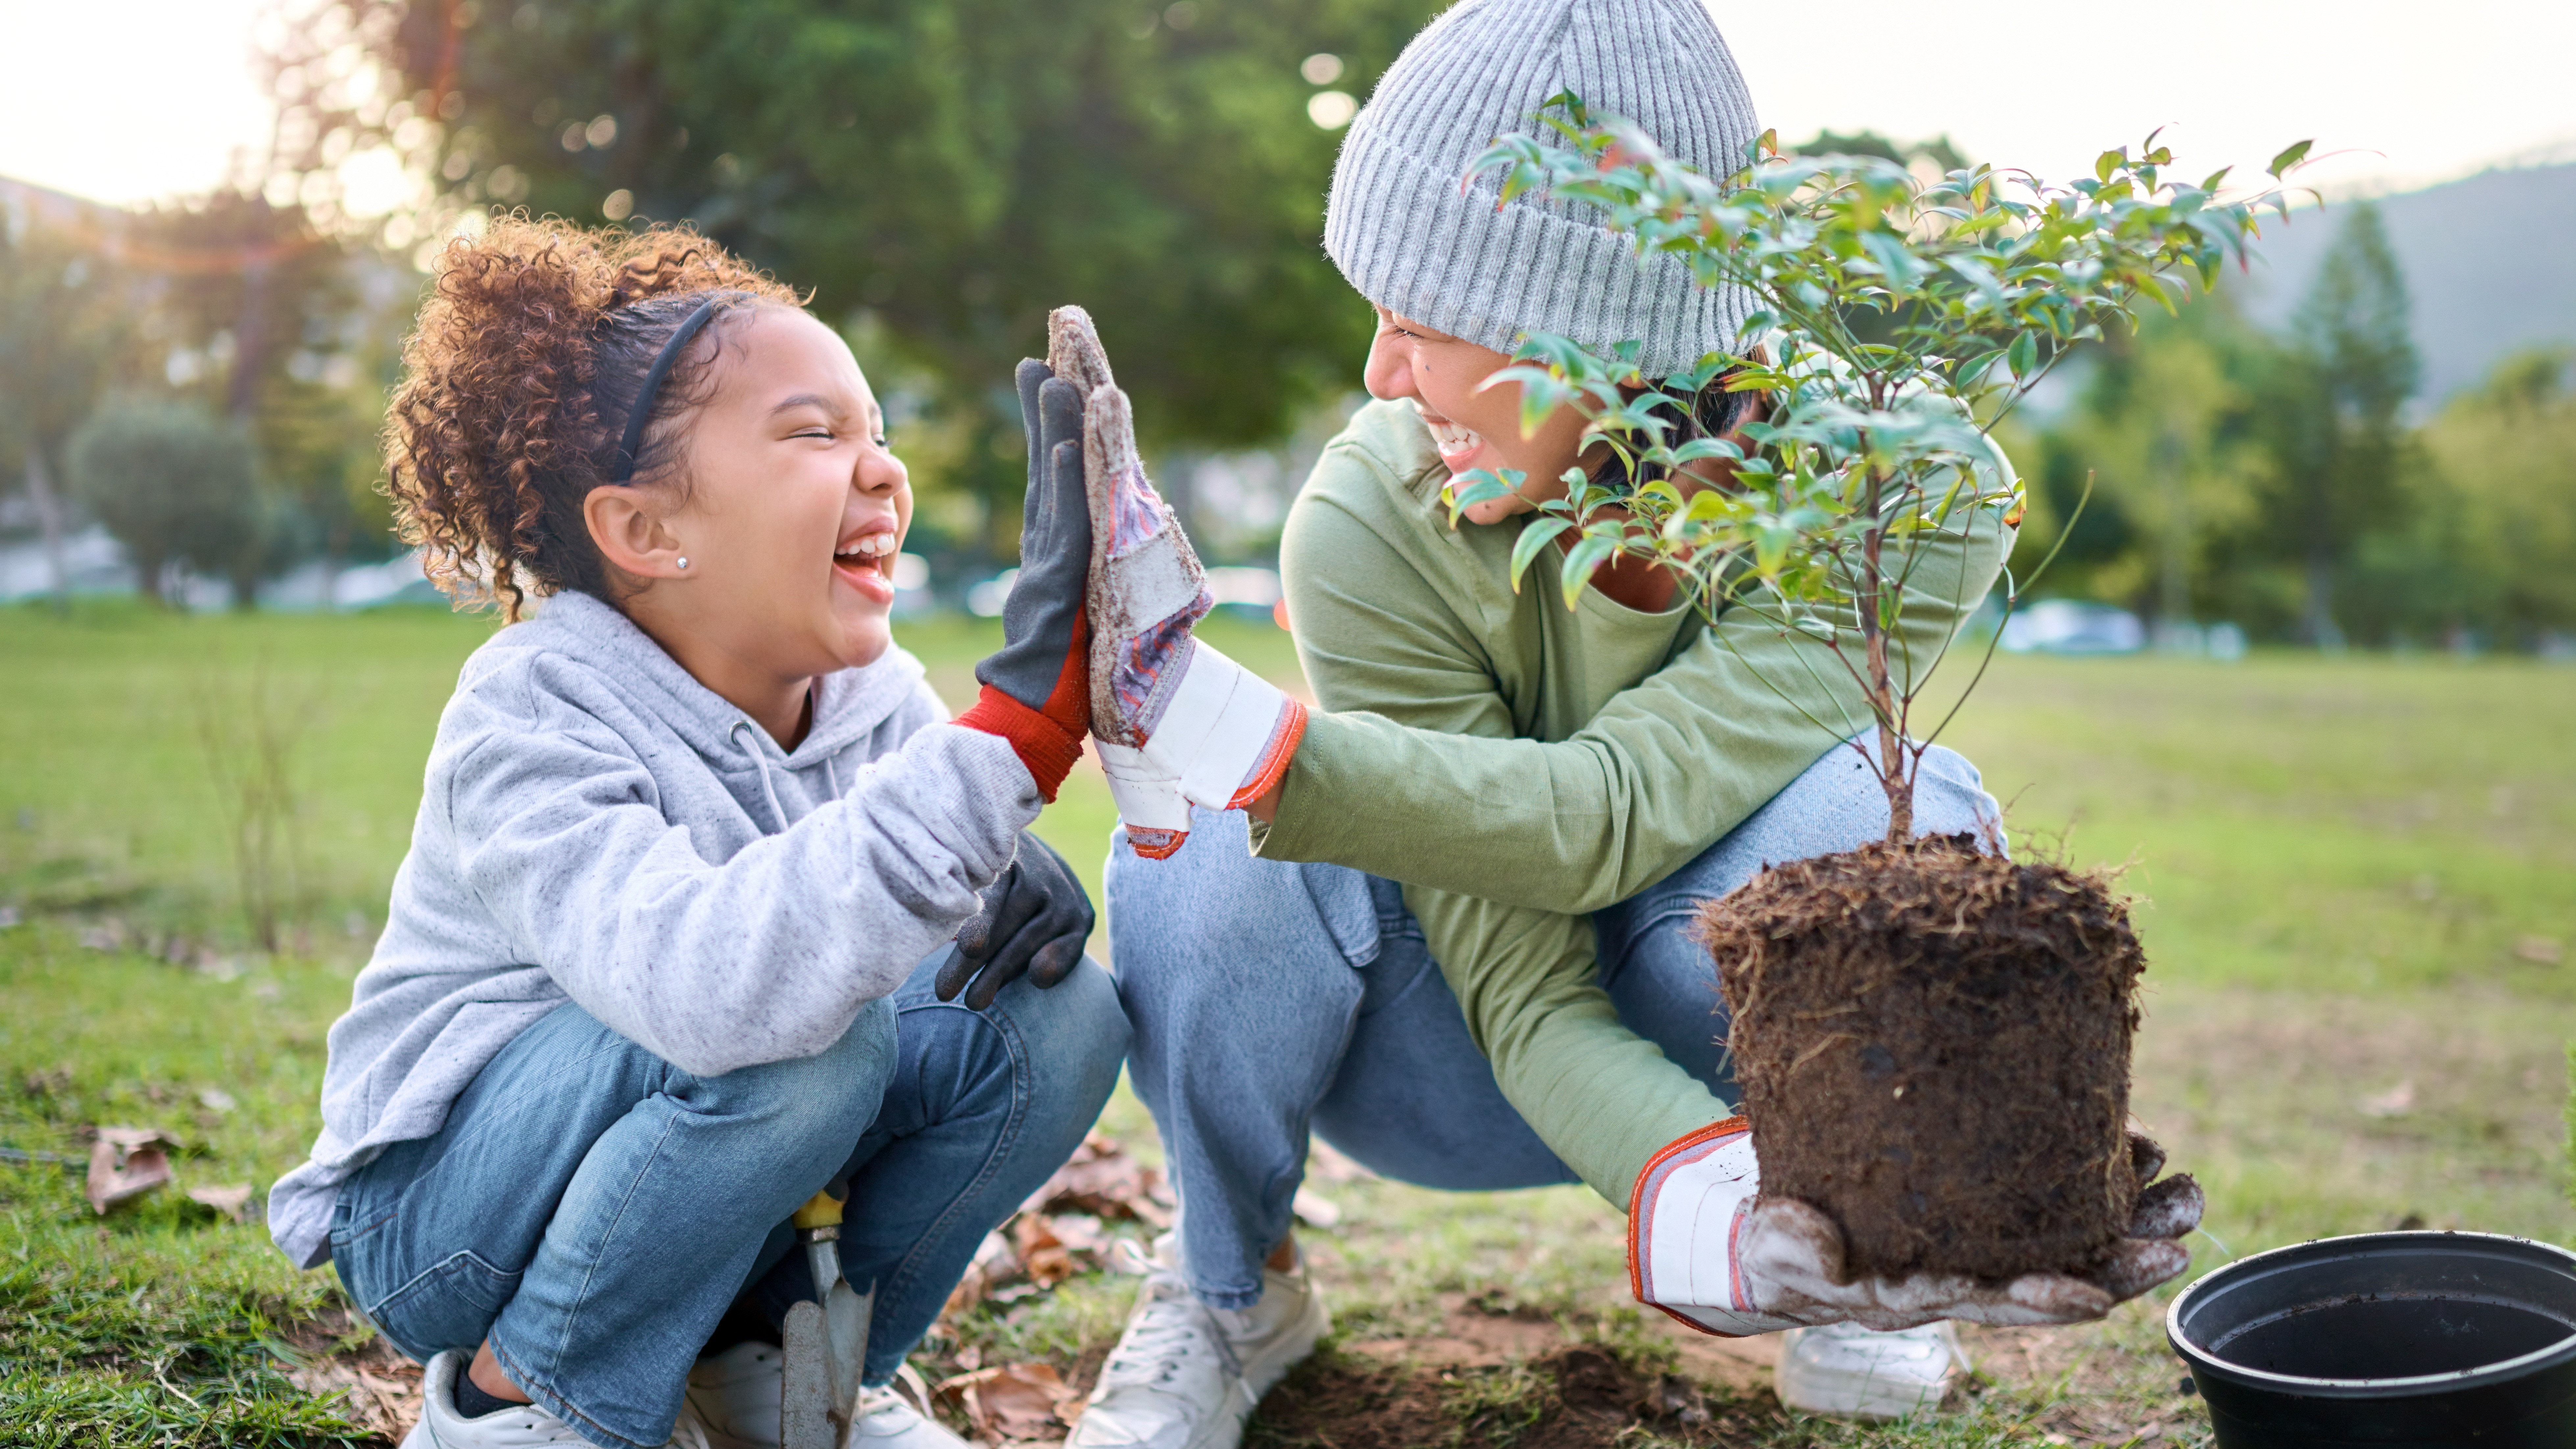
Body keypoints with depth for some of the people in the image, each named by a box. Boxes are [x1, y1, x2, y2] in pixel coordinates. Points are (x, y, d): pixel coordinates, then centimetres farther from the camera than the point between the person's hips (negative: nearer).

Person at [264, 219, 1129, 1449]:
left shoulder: (876, 695, -6)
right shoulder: (529, 727, -27)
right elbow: (702, 983, -47)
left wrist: (1020, 882, -25)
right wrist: (1016, 724, -55)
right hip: (442, 1205, -6)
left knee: (1054, 1007, -13)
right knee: (808, 1019, -34)